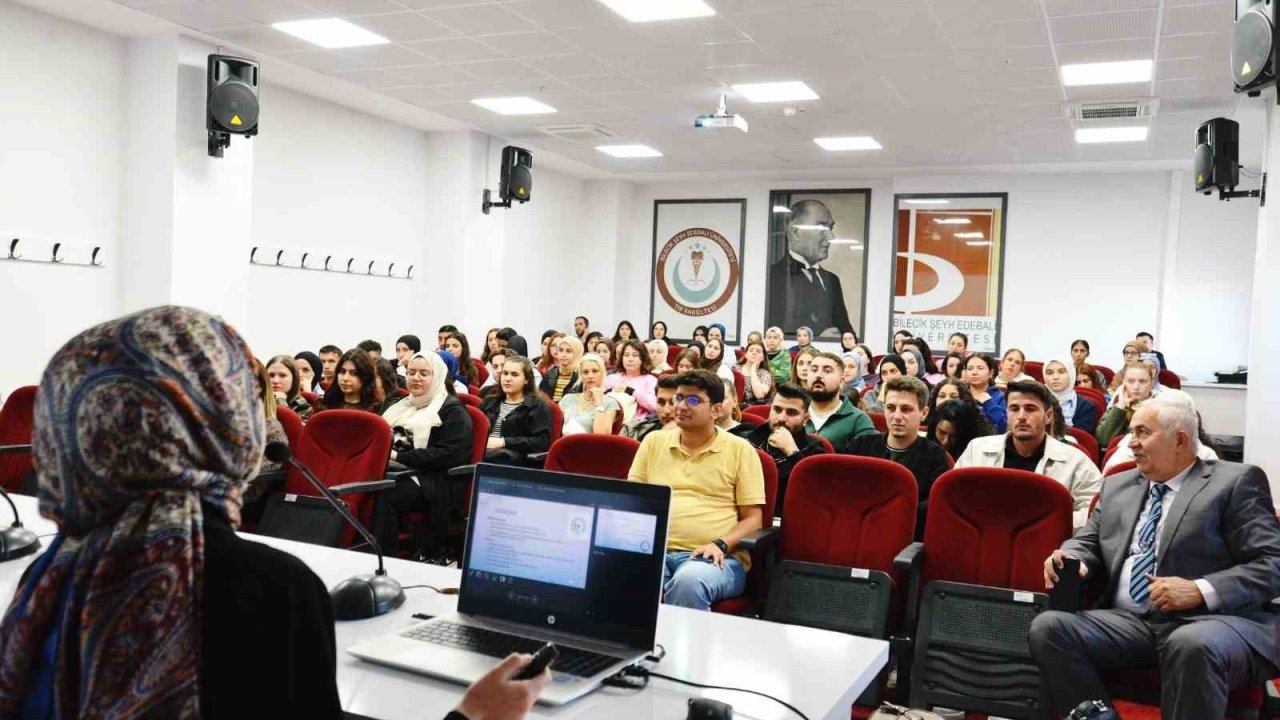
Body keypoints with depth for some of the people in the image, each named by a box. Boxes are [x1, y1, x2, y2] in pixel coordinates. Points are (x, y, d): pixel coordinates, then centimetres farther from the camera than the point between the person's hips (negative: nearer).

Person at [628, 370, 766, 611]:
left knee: (689, 581, -39)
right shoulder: (653, 441, 18)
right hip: (654, 551, 2)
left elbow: (753, 518, 7)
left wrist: (721, 545, -11)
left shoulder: (740, 450, 9)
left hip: (714, 558, -2)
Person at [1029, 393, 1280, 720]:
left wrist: (1200, 590, -18)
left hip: (1211, 619, -4)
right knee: (1048, 627, -21)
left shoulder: (1236, 482, 5)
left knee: (1192, 646, -38)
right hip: (1128, 622, 5)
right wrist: (1071, 561, -3)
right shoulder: (1117, 485, 22)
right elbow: (1088, 543, 22)